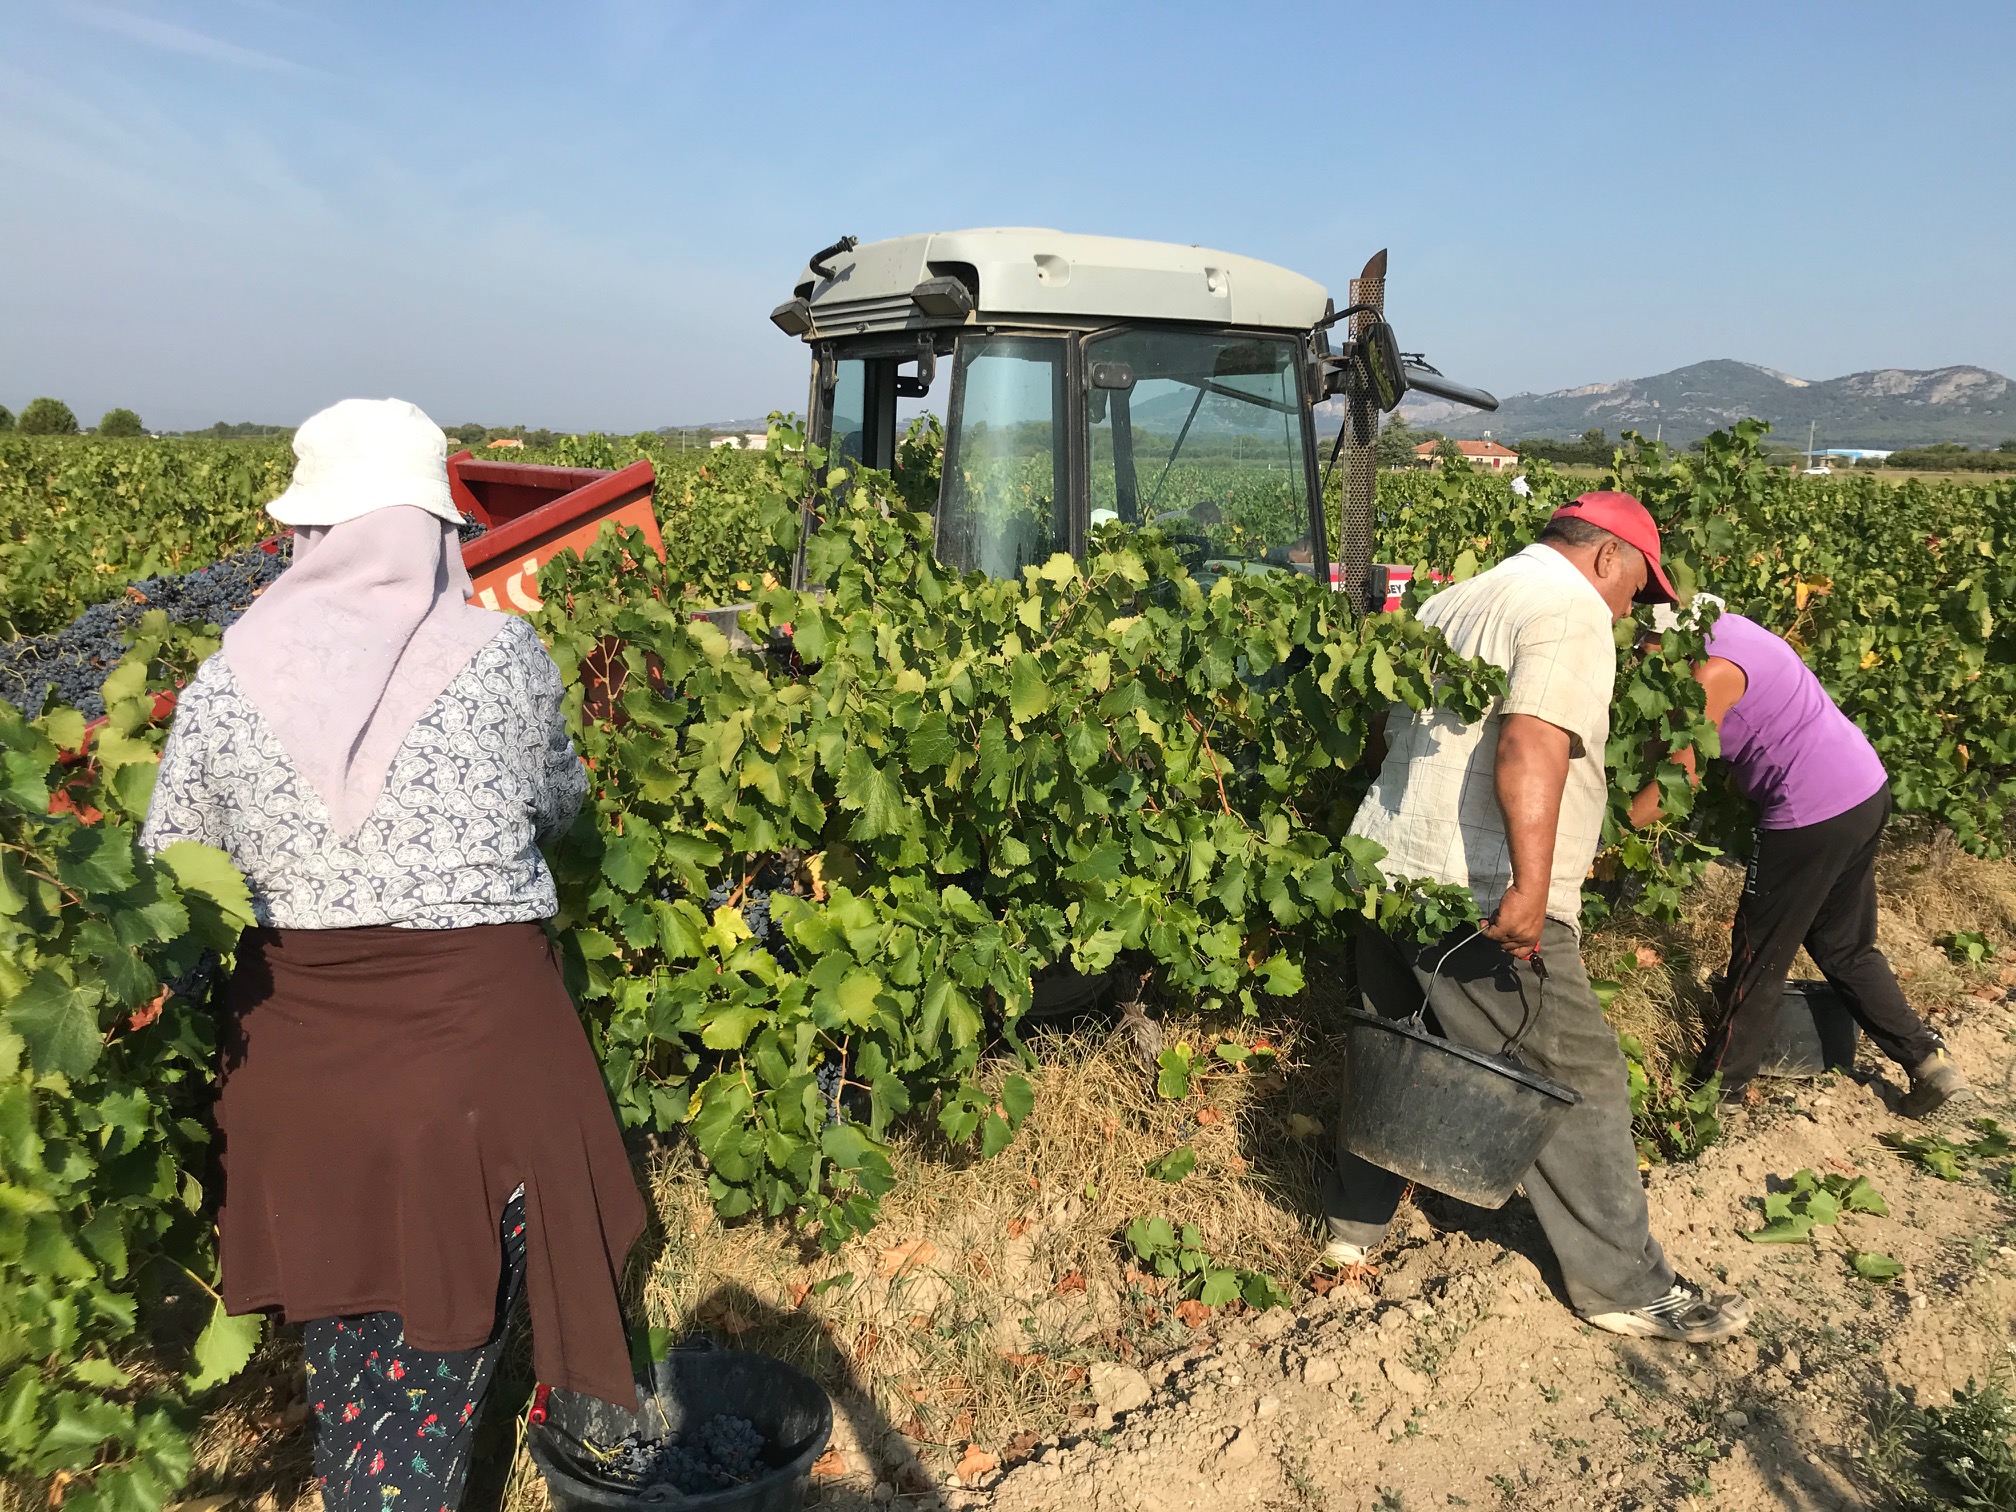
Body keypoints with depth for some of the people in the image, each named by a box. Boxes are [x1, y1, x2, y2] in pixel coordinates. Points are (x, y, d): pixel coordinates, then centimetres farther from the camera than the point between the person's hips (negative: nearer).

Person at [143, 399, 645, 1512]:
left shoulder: (227, 682, -5)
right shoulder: (506, 657, -10)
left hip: (301, 1072, 3)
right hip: (478, 1049, -2)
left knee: (343, 1367, 23)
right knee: (434, 1377, 18)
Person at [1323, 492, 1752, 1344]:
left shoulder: (1449, 605, 20)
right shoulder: (1572, 612, -7)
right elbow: (1530, 744, -24)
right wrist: (1532, 885, -29)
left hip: (1387, 867, 9)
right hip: (1484, 898, -9)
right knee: (1579, 1081, 3)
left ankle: (1354, 1227, 33)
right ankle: (1626, 1286, 14)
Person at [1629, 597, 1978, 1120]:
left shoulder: (1711, 673, -19)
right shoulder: (1727, 628, 9)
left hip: (1814, 813, -9)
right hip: (1864, 789, 9)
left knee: (1759, 958, 6)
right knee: (1845, 948, 21)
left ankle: (1717, 1090, 19)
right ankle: (1933, 1069, 23)